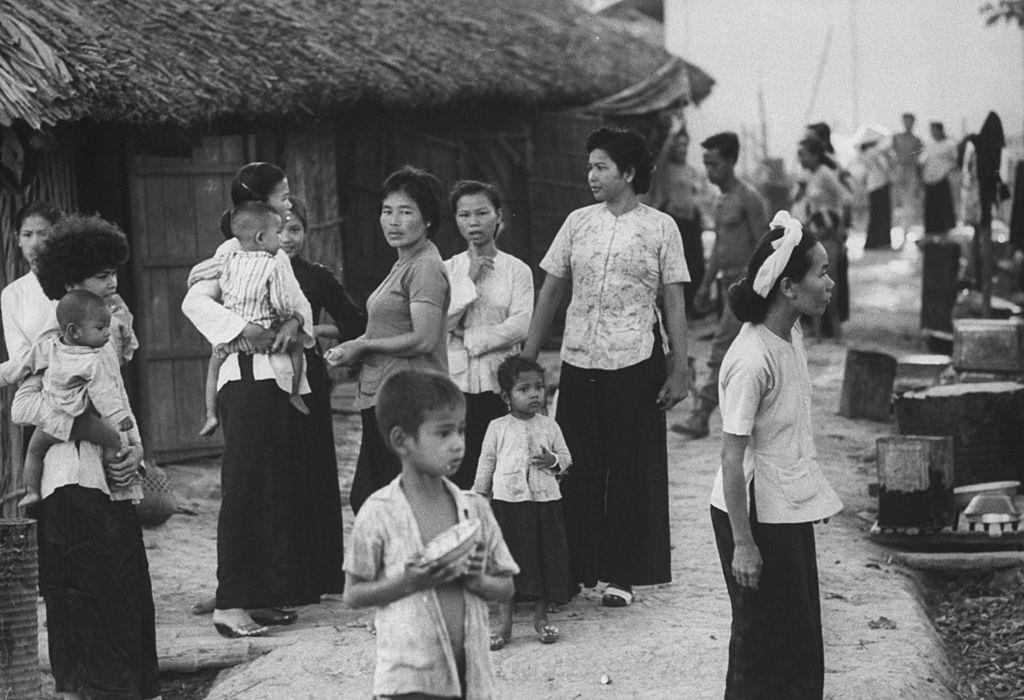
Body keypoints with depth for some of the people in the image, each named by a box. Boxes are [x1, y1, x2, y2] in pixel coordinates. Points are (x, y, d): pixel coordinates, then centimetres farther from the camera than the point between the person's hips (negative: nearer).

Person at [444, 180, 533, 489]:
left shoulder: (517, 270, 3)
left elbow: (522, 325, -8)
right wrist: (469, 280, -9)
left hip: (499, 383, -1)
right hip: (455, 382, 1)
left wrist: (467, 336, -7)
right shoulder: (448, 269, 9)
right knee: (457, 472, -4)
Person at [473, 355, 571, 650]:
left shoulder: (549, 426, 6)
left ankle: (541, 617, 19)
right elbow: (486, 464, 8)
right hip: (507, 501, -2)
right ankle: (504, 623, 8)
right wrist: (478, 500, 7)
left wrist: (553, 461, -10)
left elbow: (566, 458, 12)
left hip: (545, 500, 2)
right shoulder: (498, 428, 2)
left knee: (546, 557, 4)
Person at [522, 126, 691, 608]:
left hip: (635, 364, -3)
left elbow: (674, 302, 0)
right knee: (576, 468, 5)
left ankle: (622, 574, 13)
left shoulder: (660, 228, 0)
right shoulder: (577, 223, 8)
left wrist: (680, 369, -5)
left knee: (631, 471, 3)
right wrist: (527, 358, 7)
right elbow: (551, 292, 11)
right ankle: (573, 570, 15)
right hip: (578, 363, 3)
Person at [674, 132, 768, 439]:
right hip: (729, 282, 9)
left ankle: (701, 416, -14)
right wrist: (706, 284, 22)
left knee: (722, 350, -12)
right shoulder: (721, 201, 16)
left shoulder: (748, 198, -11)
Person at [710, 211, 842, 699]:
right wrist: (743, 544, -20)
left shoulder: (791, 336, 1)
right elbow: (732, 459, -22)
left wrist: (814, 491, 19)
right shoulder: (753, 360, -25)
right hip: (756, 515, -9)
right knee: (766, 639, 4)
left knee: (800, 635, 16)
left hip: (791, 510, 9)